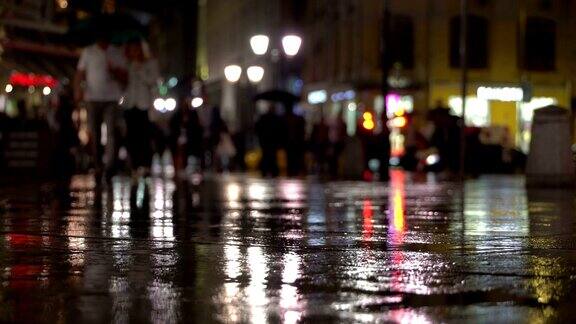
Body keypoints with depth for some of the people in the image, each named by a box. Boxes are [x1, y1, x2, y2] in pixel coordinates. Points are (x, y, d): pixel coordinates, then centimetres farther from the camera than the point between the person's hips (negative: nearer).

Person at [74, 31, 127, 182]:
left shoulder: (117, 54, 9)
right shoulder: (88, 52, 10)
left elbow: (124, 78, 9)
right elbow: (80, 73, 9)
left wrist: (115, 72, -12)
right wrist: (78, 89, -9)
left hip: (112, 98, -1)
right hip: (93, 97, 1)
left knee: (111, 130, -16)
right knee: (94, 133, 1)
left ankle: (110, 164, -23)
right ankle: (98, 166, 10)